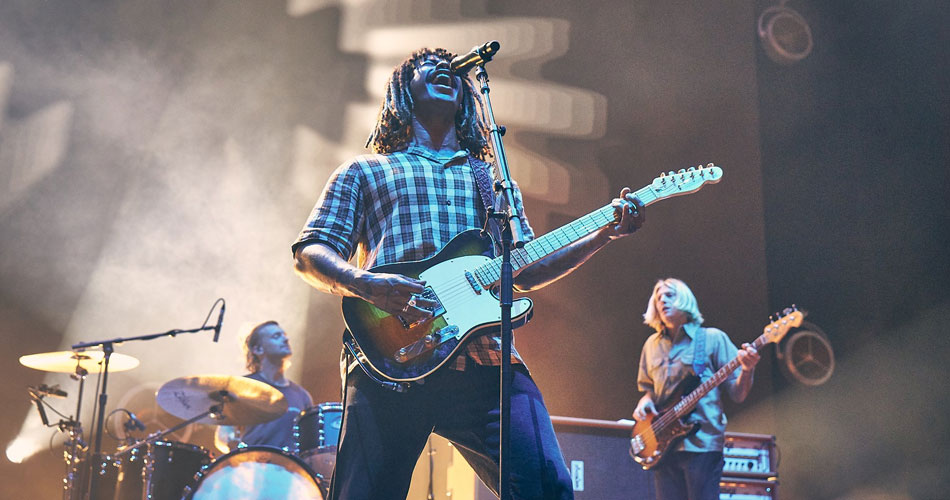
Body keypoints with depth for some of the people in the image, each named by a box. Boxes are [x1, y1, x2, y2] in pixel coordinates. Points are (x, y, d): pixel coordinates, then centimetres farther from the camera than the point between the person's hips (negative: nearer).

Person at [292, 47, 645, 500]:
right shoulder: (364, 171, 20)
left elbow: (527, 272, 26)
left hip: (485, 360, 2)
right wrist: (367, 285, -12)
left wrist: (606, 233, 13)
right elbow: (309, 253, 10)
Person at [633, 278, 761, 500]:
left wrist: (747, 369, -19)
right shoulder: (652, 345, 15)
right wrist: (645, 401, 2)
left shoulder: (713, 338, 2)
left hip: (702, 442, -4)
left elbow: (738, 394, 1)